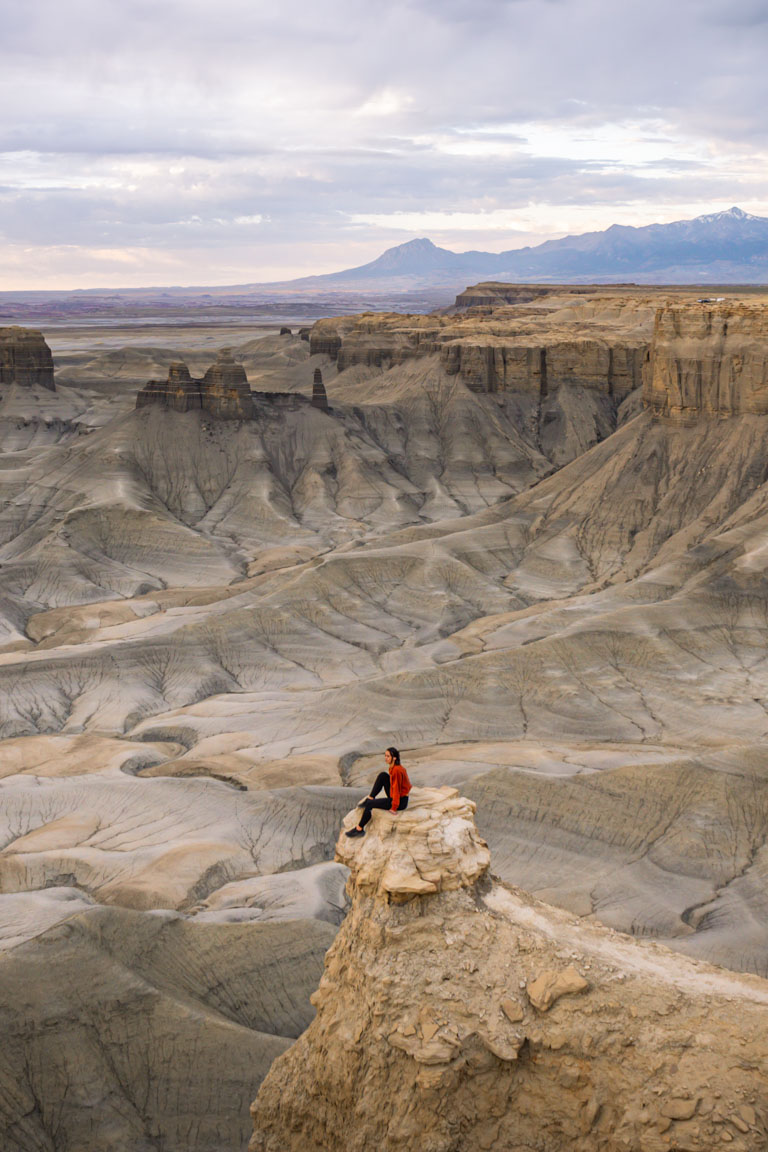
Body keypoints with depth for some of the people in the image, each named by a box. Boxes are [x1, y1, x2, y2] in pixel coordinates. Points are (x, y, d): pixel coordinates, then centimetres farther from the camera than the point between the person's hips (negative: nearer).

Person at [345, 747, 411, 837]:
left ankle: (359, 829, -2)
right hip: (394, 796, 9)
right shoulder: (392, 767, 4)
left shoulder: (397, 770, -24)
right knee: (383, 775, 2)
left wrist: (394, 808, -19)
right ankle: (370, 798, 6)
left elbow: (397, 789, -23)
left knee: (369, 804, -12)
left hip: (401, 801, -9)